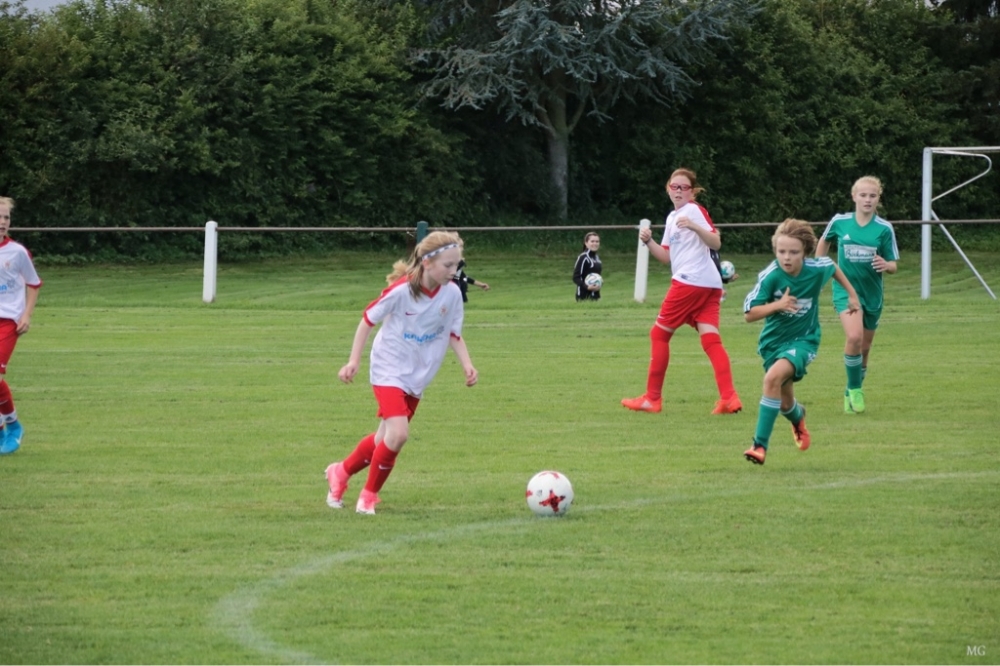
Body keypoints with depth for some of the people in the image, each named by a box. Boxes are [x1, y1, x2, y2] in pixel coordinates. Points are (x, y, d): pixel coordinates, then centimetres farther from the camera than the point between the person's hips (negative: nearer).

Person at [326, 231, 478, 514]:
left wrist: (467, 364, -9)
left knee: (386, 438, 13)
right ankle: (369, 494, 1)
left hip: (417, 376, 6)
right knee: (398, 434, -20)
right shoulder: (401, 291, -23)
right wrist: (354, 361, -10)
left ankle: (341, 472, 38)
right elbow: (368, 320, -10)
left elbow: (453, 334, 5)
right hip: (389, 371, -6)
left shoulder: (452, 293, -9)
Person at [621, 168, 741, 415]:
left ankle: (652, 398, 7)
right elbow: (666, 256, 21)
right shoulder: (672, 218, 21)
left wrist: (694, 226, -28)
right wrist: (648, 242, 5)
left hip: (690, 282, -9)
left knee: (659, 333, 1)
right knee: (711, 339, -4)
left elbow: (715, 242, -14)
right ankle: (729, 397, -17)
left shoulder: (694, 210, -5)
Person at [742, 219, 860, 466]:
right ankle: (798, 418, 56)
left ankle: (760, 445, -27)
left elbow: (833, 267, 10)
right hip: (773, 340, 2)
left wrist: (852, 294, 18)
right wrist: (777, 305, -37)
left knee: (774, 377, -30)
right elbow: (749, 314, -22)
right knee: (785, 403, 15)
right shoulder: (770, 276, -23)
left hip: (803, 339, -2)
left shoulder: (817, 269, -16)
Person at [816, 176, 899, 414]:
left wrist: (886, 265, -26)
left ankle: (852, 394, 33)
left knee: (864, 349, 12)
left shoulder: (884, 229, -7)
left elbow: (893, 266, -3)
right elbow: (824, 241, 15)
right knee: (854, 336, -25)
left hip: (872, 293, 2)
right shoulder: (839, 222, -6)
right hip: (846, 289, -2)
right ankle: (854, 388, -8)